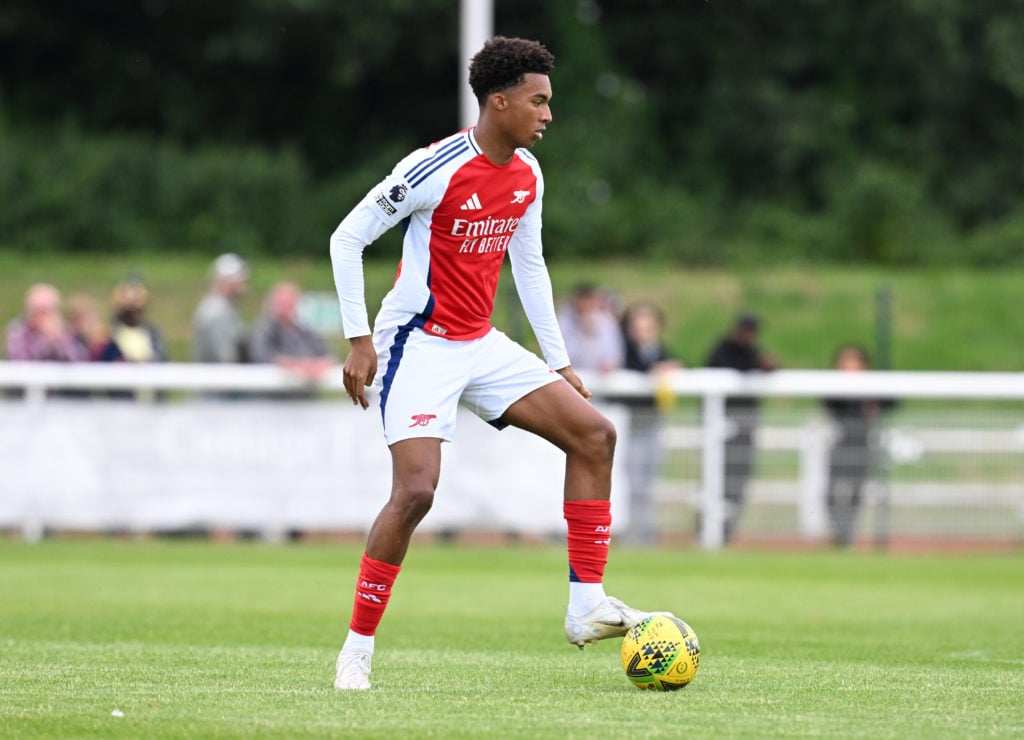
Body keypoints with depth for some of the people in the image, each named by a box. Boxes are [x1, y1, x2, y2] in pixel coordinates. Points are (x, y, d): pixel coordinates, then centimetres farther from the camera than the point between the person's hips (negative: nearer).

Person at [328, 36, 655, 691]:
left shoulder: (527, 175, 5)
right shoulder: (436, 168, -19)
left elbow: (530, 265, 19)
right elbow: (347, 239, -13)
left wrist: (559, 362, 17)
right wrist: (359, 340, -16)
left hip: (482, 346, 8)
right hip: (418, 346, -8)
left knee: (594, 434, 0)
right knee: (417, 489, -21)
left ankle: (587, 606, 3)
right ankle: (357, 650, -9)